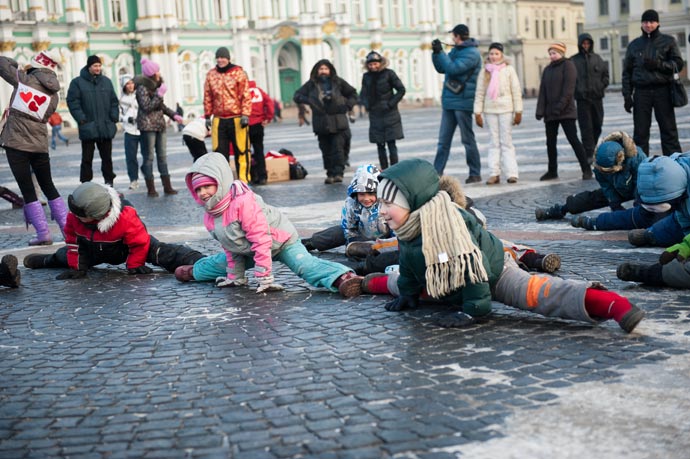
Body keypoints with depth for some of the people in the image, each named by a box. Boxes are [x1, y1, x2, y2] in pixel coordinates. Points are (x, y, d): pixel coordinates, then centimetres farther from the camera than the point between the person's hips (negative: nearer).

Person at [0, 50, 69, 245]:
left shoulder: (23, 79, -5)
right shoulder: (54, 94, 5)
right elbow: (43, 117, 10)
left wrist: (19, 67, 22)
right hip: (39, 144, 4)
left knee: (27, 189, 2)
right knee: (48, 186, 15)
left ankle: (43, 233, -1)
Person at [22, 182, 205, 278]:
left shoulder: (125, 217, -43)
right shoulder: (74, 216, -27)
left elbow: (140, 242, -29)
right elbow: (72, 240, -9)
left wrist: (133, 267, -21)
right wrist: (75, 267, -8)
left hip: (126, 248, -6)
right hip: (94, 250, 6)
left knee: (159, 252, -30)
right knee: (66, 255, 26)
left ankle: (196, 261, -44)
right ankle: (47, 260, 61)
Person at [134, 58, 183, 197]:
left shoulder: (156, 85, 13)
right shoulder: (142, 87, -11)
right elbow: (146, 107, -18)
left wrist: (173, 115, 15)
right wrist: (159, 94, -19)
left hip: (159, 123, 8)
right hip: (147, 125, -8)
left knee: (162, 155, 7)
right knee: (149, 156, -3)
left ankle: (167, 186, 9)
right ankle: (151, 189, 2)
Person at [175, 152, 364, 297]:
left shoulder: (243, 201, -33)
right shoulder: (210, 217, -5)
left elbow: (261, 240, -32)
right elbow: (229, 246, 10)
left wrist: (264, 279, -30)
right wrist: (235, 277, 14)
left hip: (279, 240, -9)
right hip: (247, 250, 9)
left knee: (306, 266, -32)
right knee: (220, 263, 22)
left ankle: (342, 278, -54)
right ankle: (195, 271, 54)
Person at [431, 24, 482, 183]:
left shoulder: (472, 53, -12)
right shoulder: (455, 50, 15)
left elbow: (453, 68, -22)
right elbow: (441, 68, 19)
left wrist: (440, 52, -15)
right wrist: (436, 52, 5)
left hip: (462, 102, -8)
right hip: (449, 102, 8)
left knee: (468, 140, 0)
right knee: (443, 140, 6)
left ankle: (475, 173, 9)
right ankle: (437, 172, 8)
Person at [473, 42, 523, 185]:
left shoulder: (508, 69, 2)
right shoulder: (485, 72, 7)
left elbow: (516, 91, 1)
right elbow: (479, 93, 7)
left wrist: (518, 112, -3)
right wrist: (477, 113, 2)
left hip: (506, 110, -2)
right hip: (490, 110, 2)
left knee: (506, 142, -2)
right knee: (494, 142, 3)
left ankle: (511, 173, -1)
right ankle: (494, 173, 3)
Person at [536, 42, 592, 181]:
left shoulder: (568, 65, -3)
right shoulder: (547, 69, 16)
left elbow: (568, 88, -13)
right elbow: (542, 91, 11)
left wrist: (560, 107, -21)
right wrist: (540, 110, 1)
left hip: (566, 112, -6)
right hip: (550, 113, 7)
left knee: (573, 139, -8)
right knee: (550, 142, 9)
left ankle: (586, 169, -4)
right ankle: (552, 171, 18)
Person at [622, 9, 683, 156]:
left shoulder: (668, 41, 7)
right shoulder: (634, 45, 13)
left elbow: (678, 64, 2)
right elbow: (627, 72, 12)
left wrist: (658, 64, -13)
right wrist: (627, 96, 4)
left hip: (663, 91, -2)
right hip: (641, 92, 2)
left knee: (669, 131, -2)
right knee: (640, 133, 0)